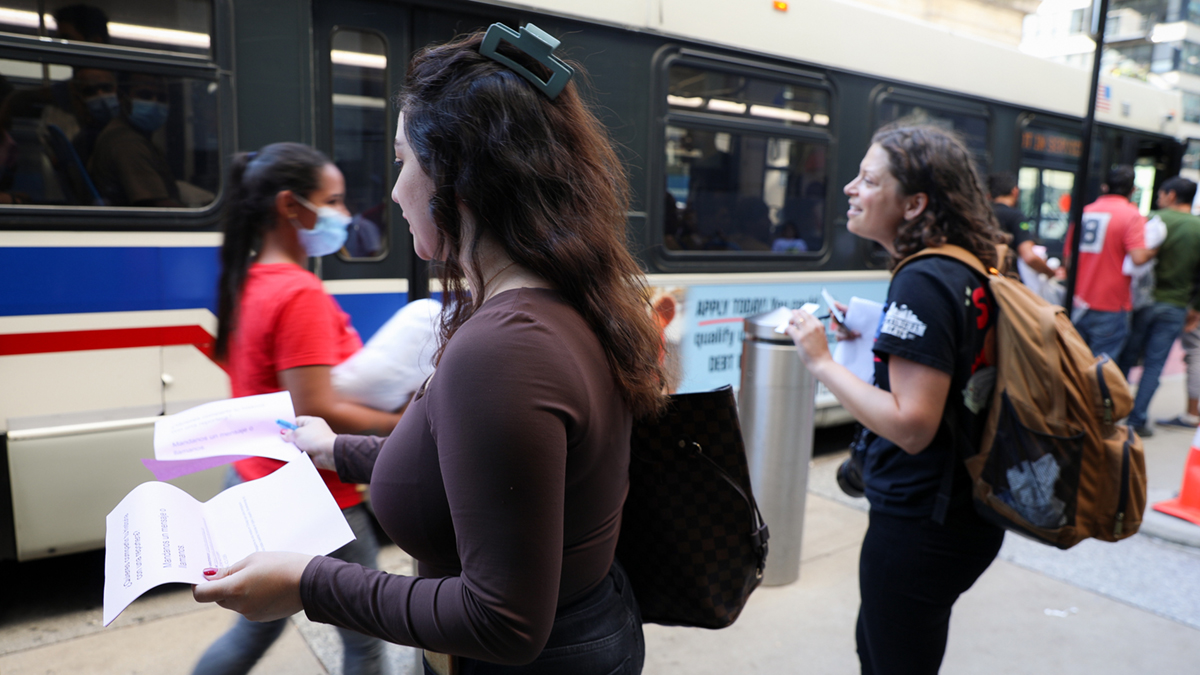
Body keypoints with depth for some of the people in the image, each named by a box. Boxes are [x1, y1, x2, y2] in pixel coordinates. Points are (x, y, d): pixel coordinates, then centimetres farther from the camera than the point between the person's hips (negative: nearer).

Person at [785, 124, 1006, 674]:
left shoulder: (922, 282, -24)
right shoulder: (972, 271, 4)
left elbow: (912, 426, -28)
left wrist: (821, 361, -22)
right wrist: (868, 338, 8)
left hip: (918, 526, -9)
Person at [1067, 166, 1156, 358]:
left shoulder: (1084, 211, 7)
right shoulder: (1132, 215, -8)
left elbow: (1068, 258, 12)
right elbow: (1138, 258, -20)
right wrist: (1153, 251, 2)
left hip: (1078, 304, 5)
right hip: (1110, 306, -4)